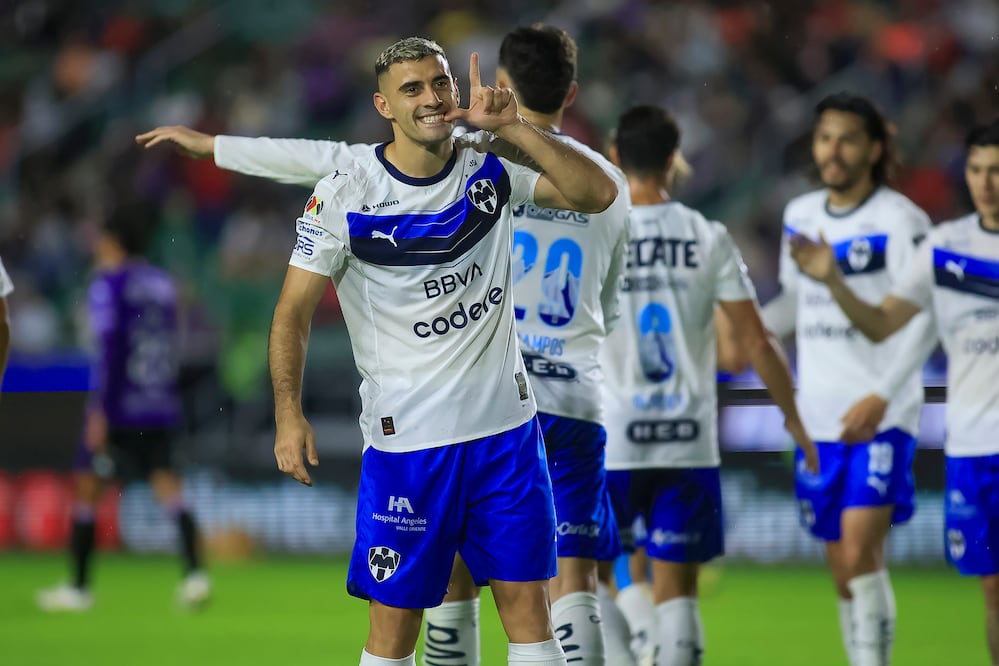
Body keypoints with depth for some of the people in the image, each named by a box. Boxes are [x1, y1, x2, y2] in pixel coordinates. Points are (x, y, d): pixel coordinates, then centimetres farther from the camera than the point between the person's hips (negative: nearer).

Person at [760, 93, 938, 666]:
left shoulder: (899, 220, -8)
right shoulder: (801, 216, 11)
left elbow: (924, 321, -13)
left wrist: (881, 397, -21)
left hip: (883, 418, -6)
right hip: (820, 416, 6)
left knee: (861, 552, -18)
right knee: (843, 570, 7)